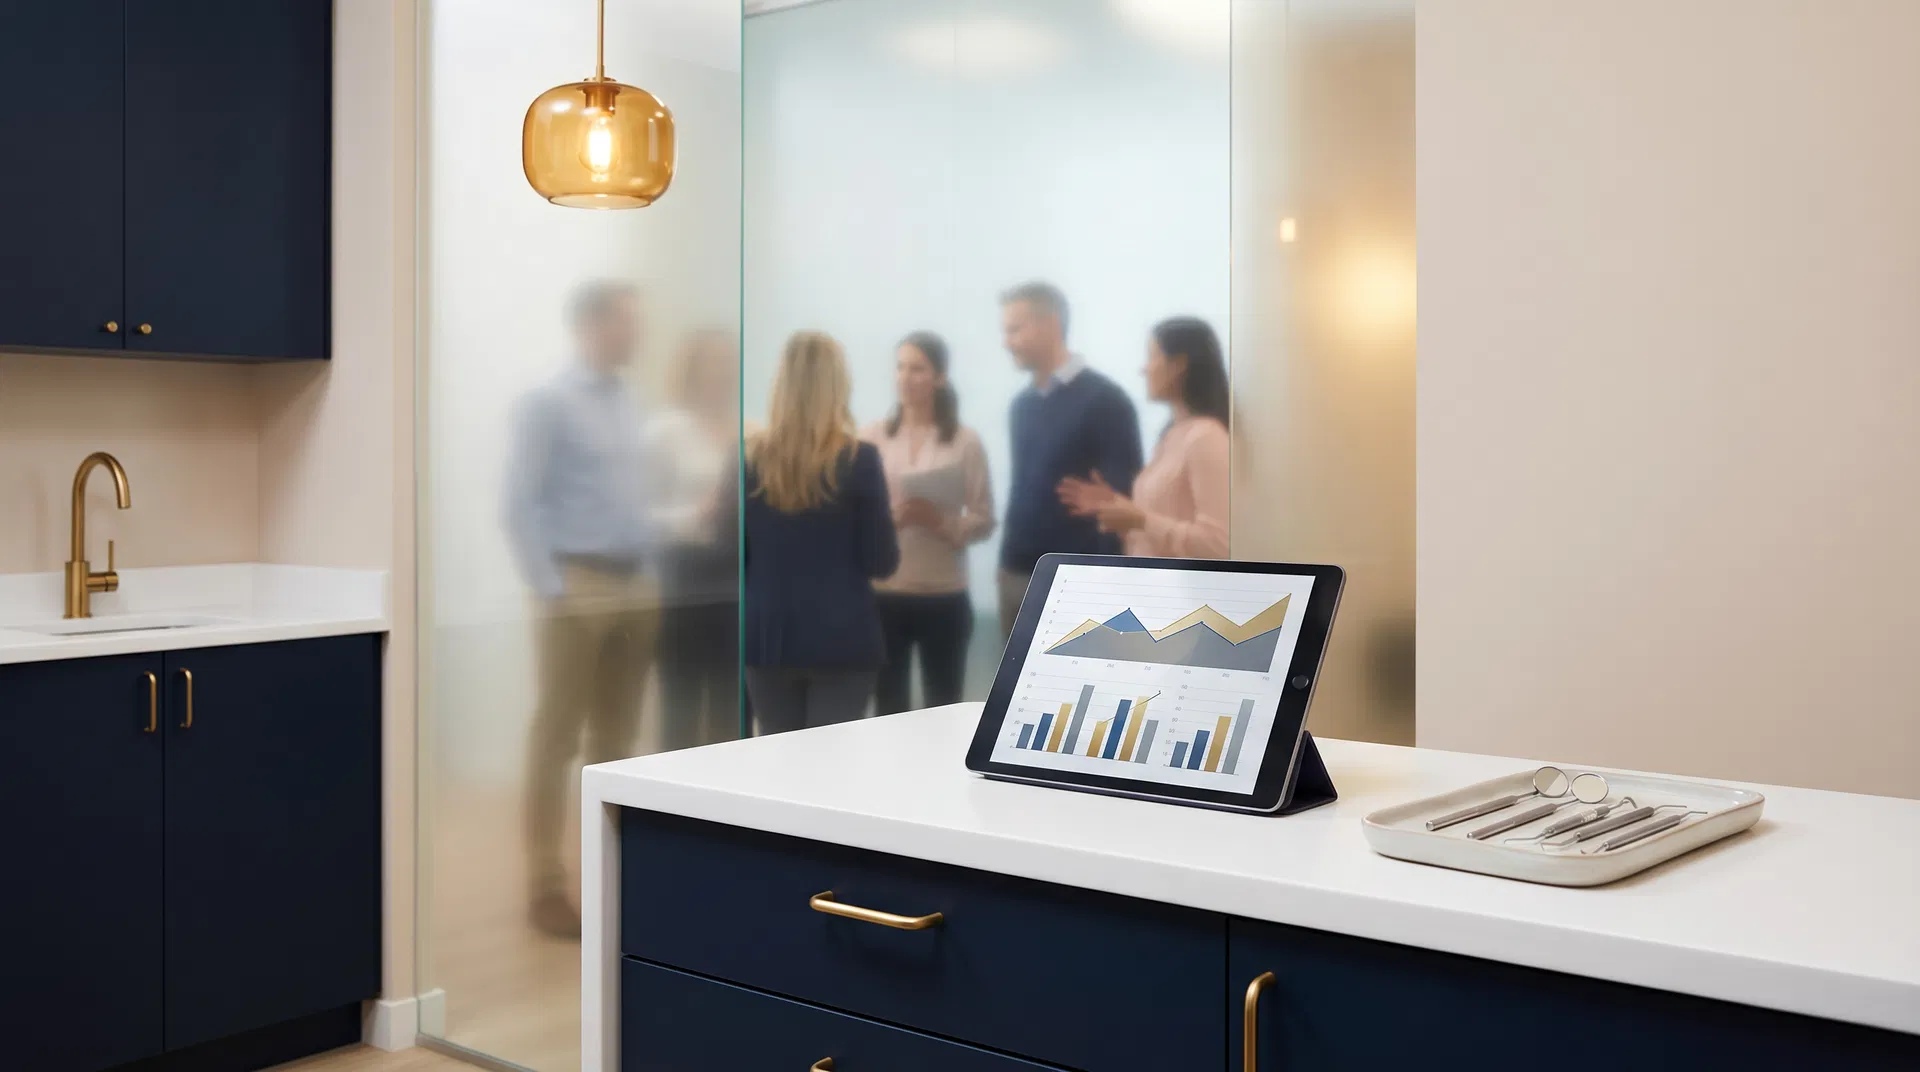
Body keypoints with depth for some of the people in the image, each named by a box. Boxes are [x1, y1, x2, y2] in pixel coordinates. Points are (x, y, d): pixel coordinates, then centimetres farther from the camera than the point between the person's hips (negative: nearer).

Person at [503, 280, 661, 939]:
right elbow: (520, 507, -11)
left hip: (633, 588, 7)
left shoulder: (628, 407, 12)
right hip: (578, 586, -6)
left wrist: (649, 578, 6)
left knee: (615, 737, 12)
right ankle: (545, 886, 7)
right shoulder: (548, 403, -7)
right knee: (558, 737, -1)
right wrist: (553, 590, -17)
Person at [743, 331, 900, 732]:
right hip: (841, 636, -3)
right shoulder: (859, 459, -10)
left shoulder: (749, 458, -1)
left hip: (767, 634, 3)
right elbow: (882, 562, -6)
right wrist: (889, 519, 12)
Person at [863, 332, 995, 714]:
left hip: (944, 597, -1)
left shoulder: (964, 442, -2)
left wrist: (939, 520, -18)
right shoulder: (871, 438, 1)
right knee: (889, 709, 9)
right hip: (883, 595, 1)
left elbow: (984, 520, -2)